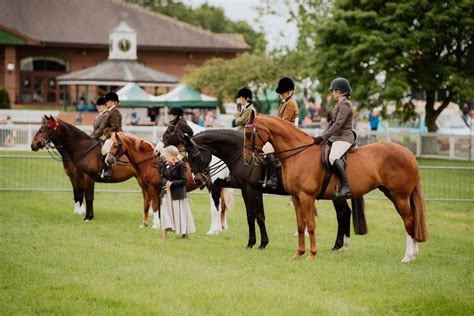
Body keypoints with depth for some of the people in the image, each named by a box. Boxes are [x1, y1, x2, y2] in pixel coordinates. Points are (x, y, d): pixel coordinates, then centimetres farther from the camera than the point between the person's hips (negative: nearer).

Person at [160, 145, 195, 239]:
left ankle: (184, 233, 17)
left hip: (178, 194, -6)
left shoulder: (181, 165, -13)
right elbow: (162, 177, 9)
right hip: (167, 193, 6)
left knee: (179, 212, 3)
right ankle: (165, 232, 3)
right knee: (165, 211, 1)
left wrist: (172, 183, -21)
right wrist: (165, 182, -13)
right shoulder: (166, 165, 5)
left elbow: (184, 181, -14)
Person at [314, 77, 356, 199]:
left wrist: (323, 137, -22)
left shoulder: (345, 105, -12)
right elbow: (331, 123, 22)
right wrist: (321, 136, 13)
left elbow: (338, 124, -20)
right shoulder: (339, 104, 19)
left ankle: (346, 188, -39)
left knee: (333, 157, -33)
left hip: (344, 138, -11)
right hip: (335, 138, 11)